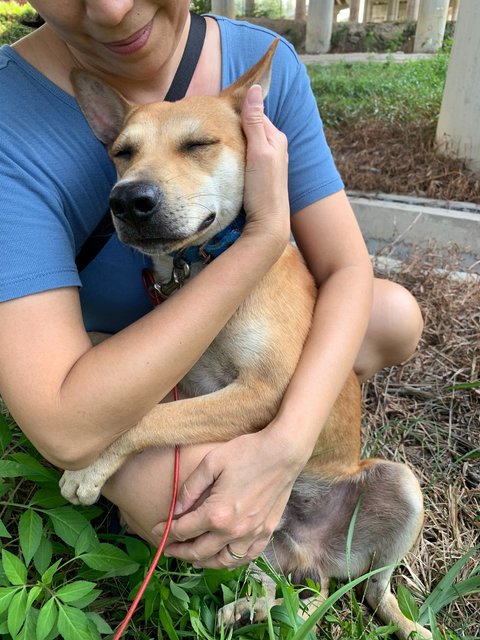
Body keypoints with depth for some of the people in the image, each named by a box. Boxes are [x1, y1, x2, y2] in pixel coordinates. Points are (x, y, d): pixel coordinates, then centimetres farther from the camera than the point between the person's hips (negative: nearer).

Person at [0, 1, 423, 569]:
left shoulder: (265, 63, -19)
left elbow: (347, 270, -19)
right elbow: (65, 431, -39)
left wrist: (286, 445, -35)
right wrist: (267, 234, -40)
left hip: (248, 326, 4)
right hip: (115, 370, -3)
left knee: (398, 317, -12)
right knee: (170, 497, -31)